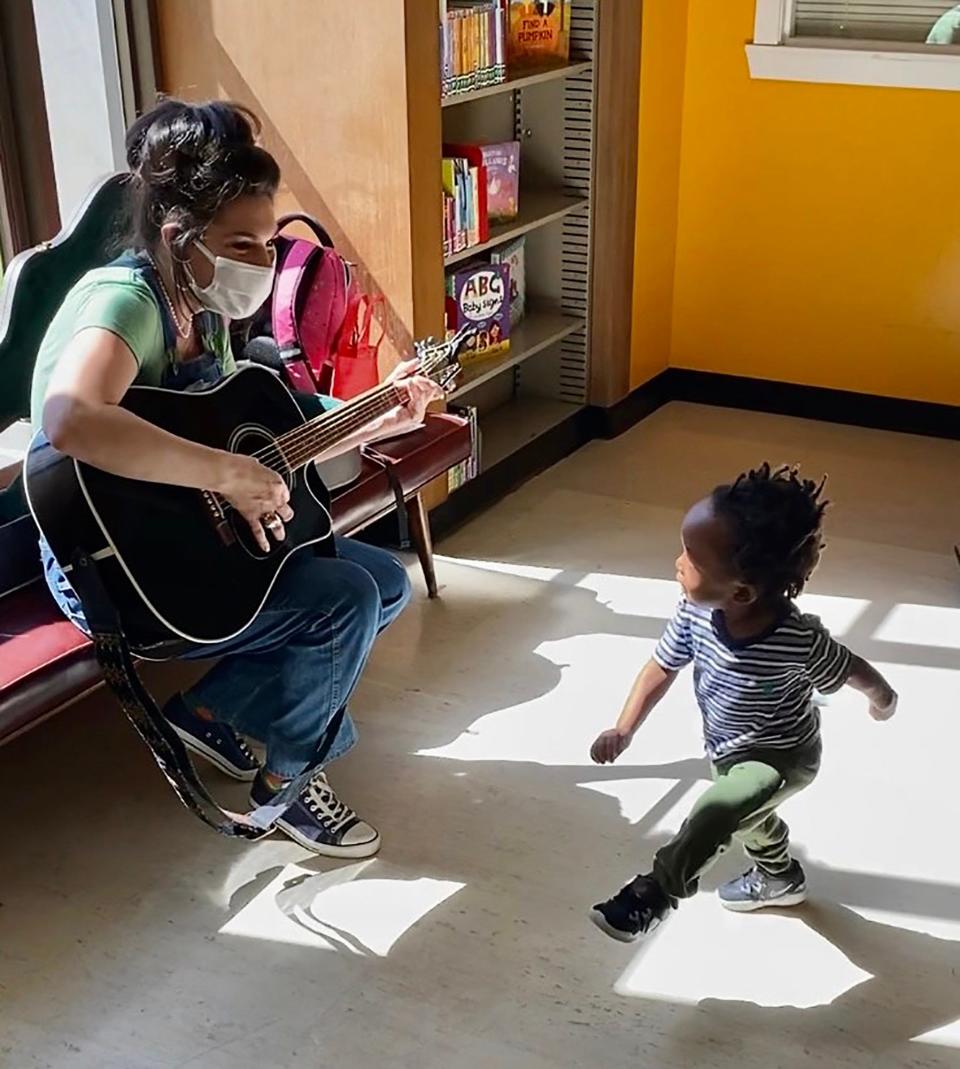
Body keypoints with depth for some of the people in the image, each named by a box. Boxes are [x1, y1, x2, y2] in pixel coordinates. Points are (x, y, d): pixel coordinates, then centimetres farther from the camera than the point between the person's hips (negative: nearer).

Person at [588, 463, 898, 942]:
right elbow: (662, 668, -9)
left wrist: (883, 700, 4)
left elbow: (854, 670, -17)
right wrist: (623, 731, -16)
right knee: (748, 816, 31)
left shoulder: (799, 640, -39)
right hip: (730, 748, 7)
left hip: (783, 756, -6)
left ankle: (655, 893, -4)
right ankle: (780, 877, 63)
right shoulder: (695, 612, -27)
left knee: (713, 815, -27)